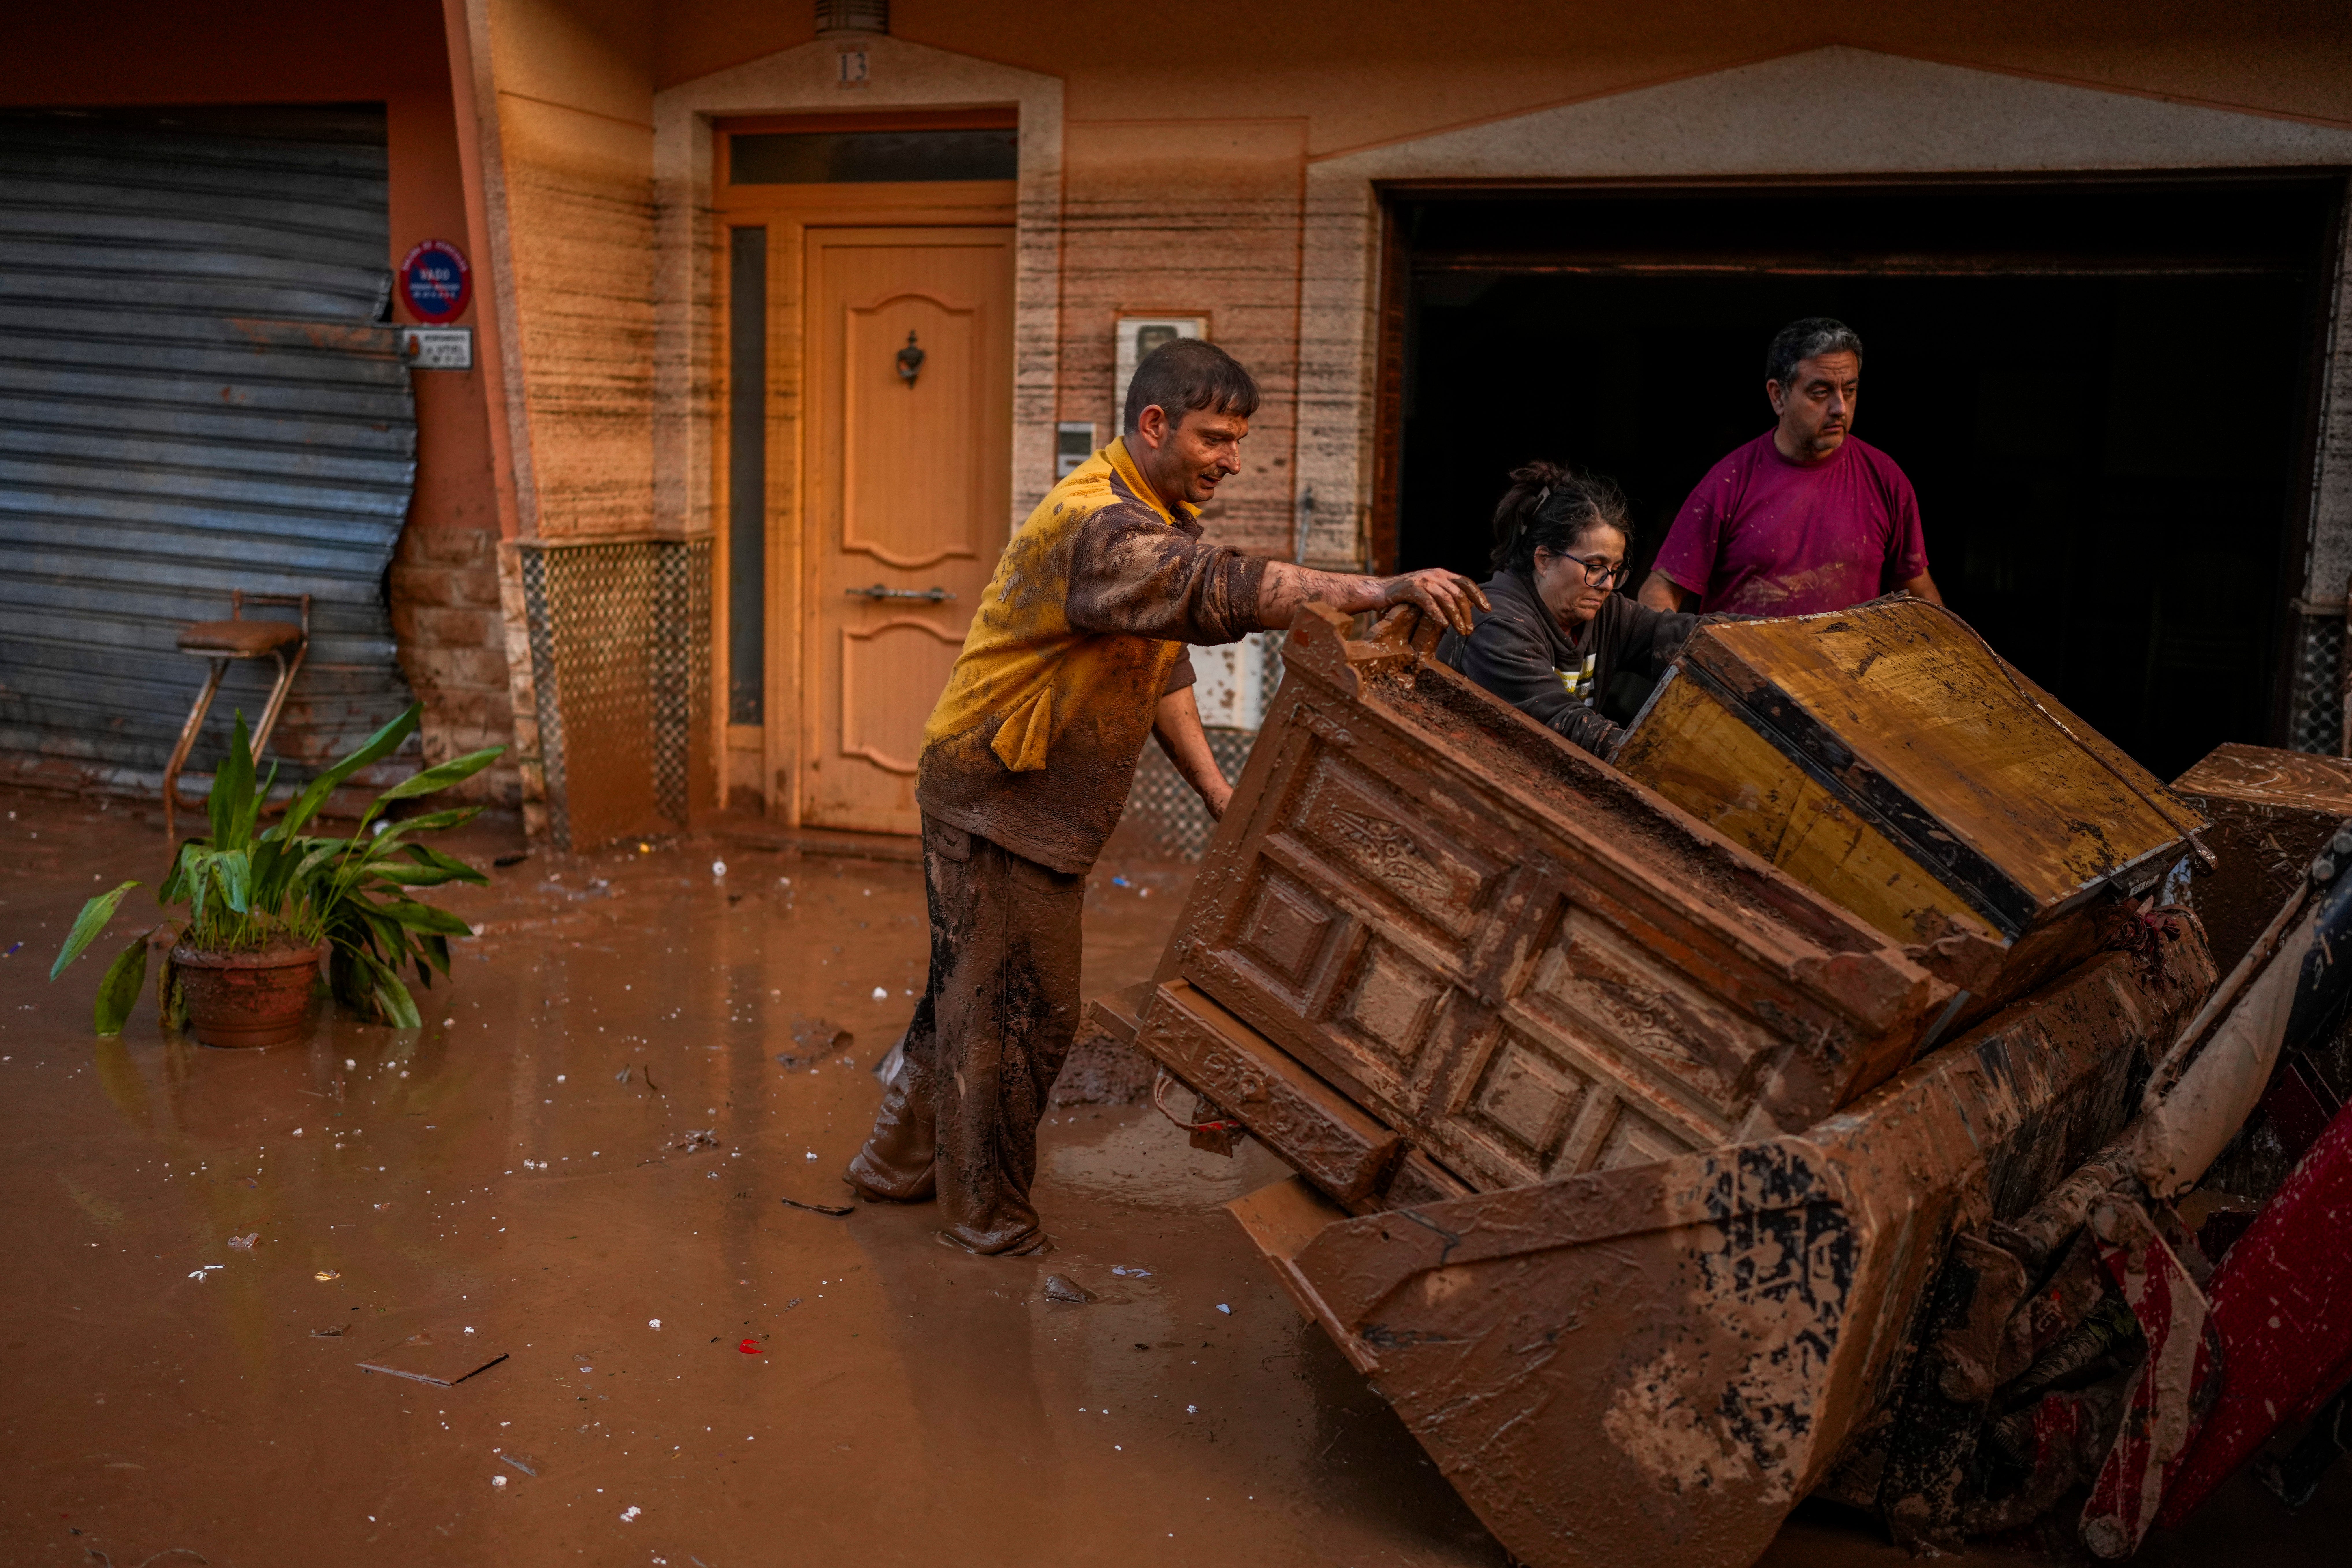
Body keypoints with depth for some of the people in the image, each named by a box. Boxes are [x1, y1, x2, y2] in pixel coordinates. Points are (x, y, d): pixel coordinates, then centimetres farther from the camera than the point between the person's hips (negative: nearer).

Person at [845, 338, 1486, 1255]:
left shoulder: (1158, 520, 9)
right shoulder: (1097, 526, -26)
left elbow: (1163, 664, 12)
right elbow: (1223, 589, -41)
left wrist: (1216, 789, 2)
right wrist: (1386, 591, -46)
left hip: (1040, 803, 10)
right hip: (992, 800, -10)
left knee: (974, 992, 21)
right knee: (1020, 1010, 1)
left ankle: (901, 1161, 38)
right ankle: (990, 1216, 18)